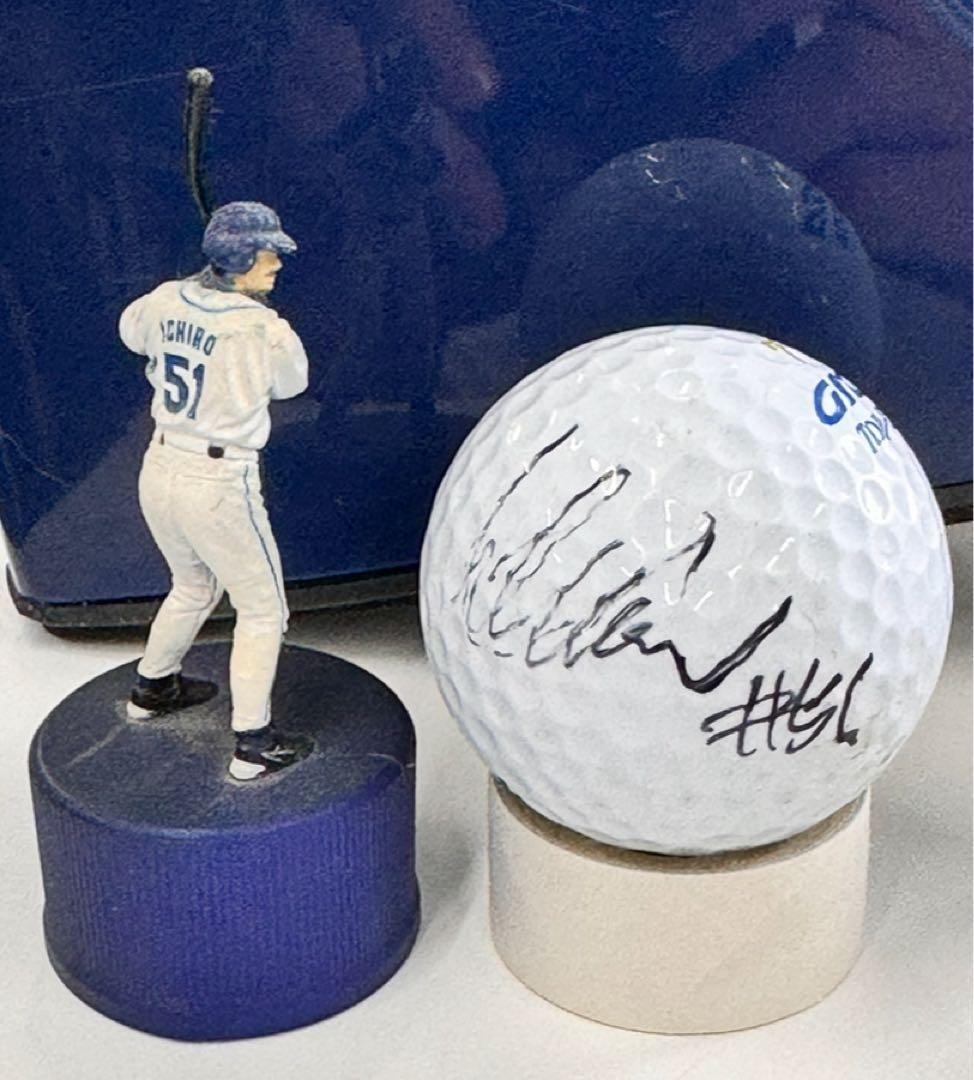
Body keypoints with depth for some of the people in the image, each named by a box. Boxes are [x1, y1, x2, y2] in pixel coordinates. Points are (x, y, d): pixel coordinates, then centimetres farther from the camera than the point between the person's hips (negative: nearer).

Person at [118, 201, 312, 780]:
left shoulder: (167, 300, -1)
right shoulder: (262, 328, -20)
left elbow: (132, 329, 22)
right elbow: (291, 381, 0)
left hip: (159, 472, 7)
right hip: (219, 486, -7)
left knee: (194, 586, 31)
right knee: (262, 608, 9)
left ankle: (153, 687, 49)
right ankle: (254, 743, 10)